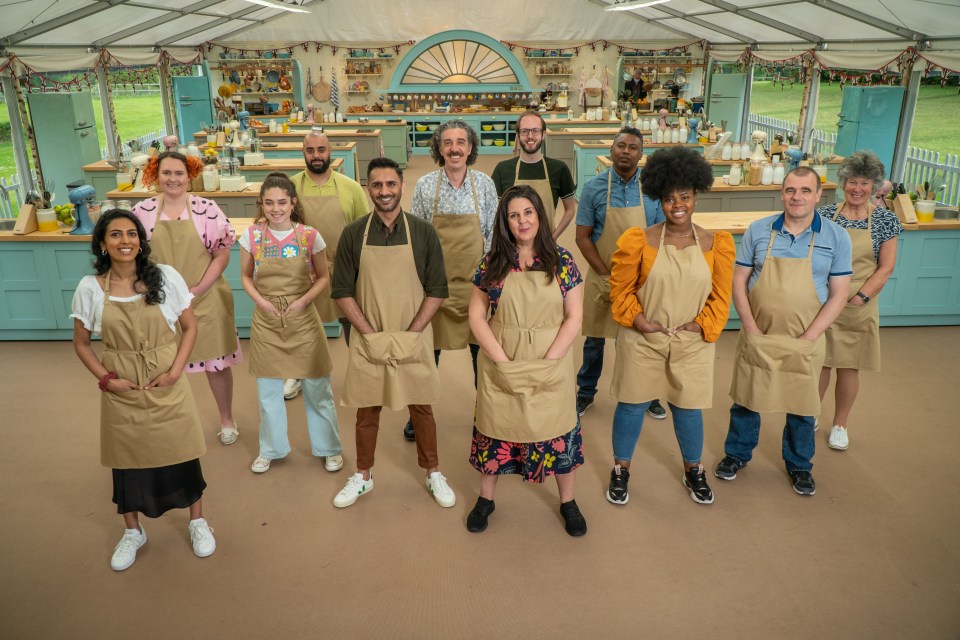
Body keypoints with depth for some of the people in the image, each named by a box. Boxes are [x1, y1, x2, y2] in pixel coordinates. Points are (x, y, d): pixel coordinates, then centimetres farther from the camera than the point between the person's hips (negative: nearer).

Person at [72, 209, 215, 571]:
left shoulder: (166, 277, -9)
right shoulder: (90, 288, -6)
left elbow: (190, 327, -1)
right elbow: (81, 343, 4)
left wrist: (175, 371, -12)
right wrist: (106, 378, -9)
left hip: (167, 386, -1)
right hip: (121, 391, 1)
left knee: (182, 454, 10)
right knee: (127, 460, 15)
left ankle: (197, 522, 33)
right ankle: (133, 532, 37)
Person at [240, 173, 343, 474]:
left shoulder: (309, 236, -9)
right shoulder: (252, 236, -4)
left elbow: (323, 278, 0)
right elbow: (246, 276, 6)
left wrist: (303, 301, -15)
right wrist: (261, 301, -10)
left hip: (303, 319, -1)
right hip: (266, 320, 2)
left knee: (317, 389, 8)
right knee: (268, 390, 14)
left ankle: (329, 448, 27)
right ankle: (270, 449, 34)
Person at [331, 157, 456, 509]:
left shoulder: (423, 233, -4)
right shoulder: (353, 234, -2)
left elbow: (437, 290, -3)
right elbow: (343, 292, -2)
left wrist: (409, 334, -11)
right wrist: (372, 335, -10)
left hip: (414, 339, 0)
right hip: (368, 340, 1)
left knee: (421, 407, 11)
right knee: (367, 410, 12)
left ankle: (433, 474, 29)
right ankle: (362, 476, 30)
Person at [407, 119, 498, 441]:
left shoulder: (484, 184, -1)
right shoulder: (425, 185, -2)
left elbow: (493, 232, 4)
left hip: (476, 281, 1)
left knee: (480, 348, 11)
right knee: (429, 348, 9)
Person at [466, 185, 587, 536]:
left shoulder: (562, 261, -4)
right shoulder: (492, 263, -1)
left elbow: (574, 317, -4)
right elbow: (476, 316, -1)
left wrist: (546, 363, -13)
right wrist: (503, 362, -11)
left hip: (551, 364, 0)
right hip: (500, 365, 1)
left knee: (557, 430, 9)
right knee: (496, 427, 12)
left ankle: (567, 501, 30)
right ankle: (486, 498, 32)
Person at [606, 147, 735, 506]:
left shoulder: (714, 244, -4)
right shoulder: (640, 241, -9)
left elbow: (720, 296, 1)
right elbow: (621, 288, -4)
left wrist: (701, 326, -8)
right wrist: (641, 322, -12)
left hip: (692, 343, 2)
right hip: (642, 340, -1)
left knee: (689, 408, 14)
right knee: (632, 405, 10)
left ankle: (693, 471, 38)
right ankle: (621, 470, 30)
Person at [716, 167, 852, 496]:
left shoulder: (836, 237, -5)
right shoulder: (758, 230, -4)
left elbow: (839, 293, -4)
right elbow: (739, 280, -1)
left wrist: (808, 337, -12)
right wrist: (750, 328, -9)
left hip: (805, 341, 0)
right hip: (757, 337, 1)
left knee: (802, 407, 14)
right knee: (746, 398, 14)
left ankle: (799, 464, 35)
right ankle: (737, 453, 35)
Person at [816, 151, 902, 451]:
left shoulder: (886, 220, -3)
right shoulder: (825, 214, -1)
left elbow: (886, 267, -4)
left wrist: (861, 297, -13)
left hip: (859, 306, 0)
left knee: (849, 366, 10)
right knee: (819, 362, 9)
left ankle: (840, 425, 27)